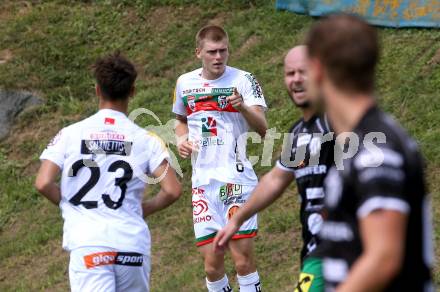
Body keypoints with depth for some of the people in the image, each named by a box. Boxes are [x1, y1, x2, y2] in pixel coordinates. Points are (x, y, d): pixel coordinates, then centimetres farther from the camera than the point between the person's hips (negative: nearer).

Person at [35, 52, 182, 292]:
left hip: (86, 243, -1)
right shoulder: (145, 139, 4)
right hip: (133, 243, 1)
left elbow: (43, 183, -5)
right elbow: (172, 190, -2)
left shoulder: (70, 134, 3)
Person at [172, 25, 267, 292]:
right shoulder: (185, 83, 9)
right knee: (212, 264, 2)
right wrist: (182, 139, 6)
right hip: (203, 181, 4)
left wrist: (243, 107, -32)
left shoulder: (243, 80, -4)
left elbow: (262, 128, -13)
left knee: (243, 258, -7)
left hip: (236, 178, -4)